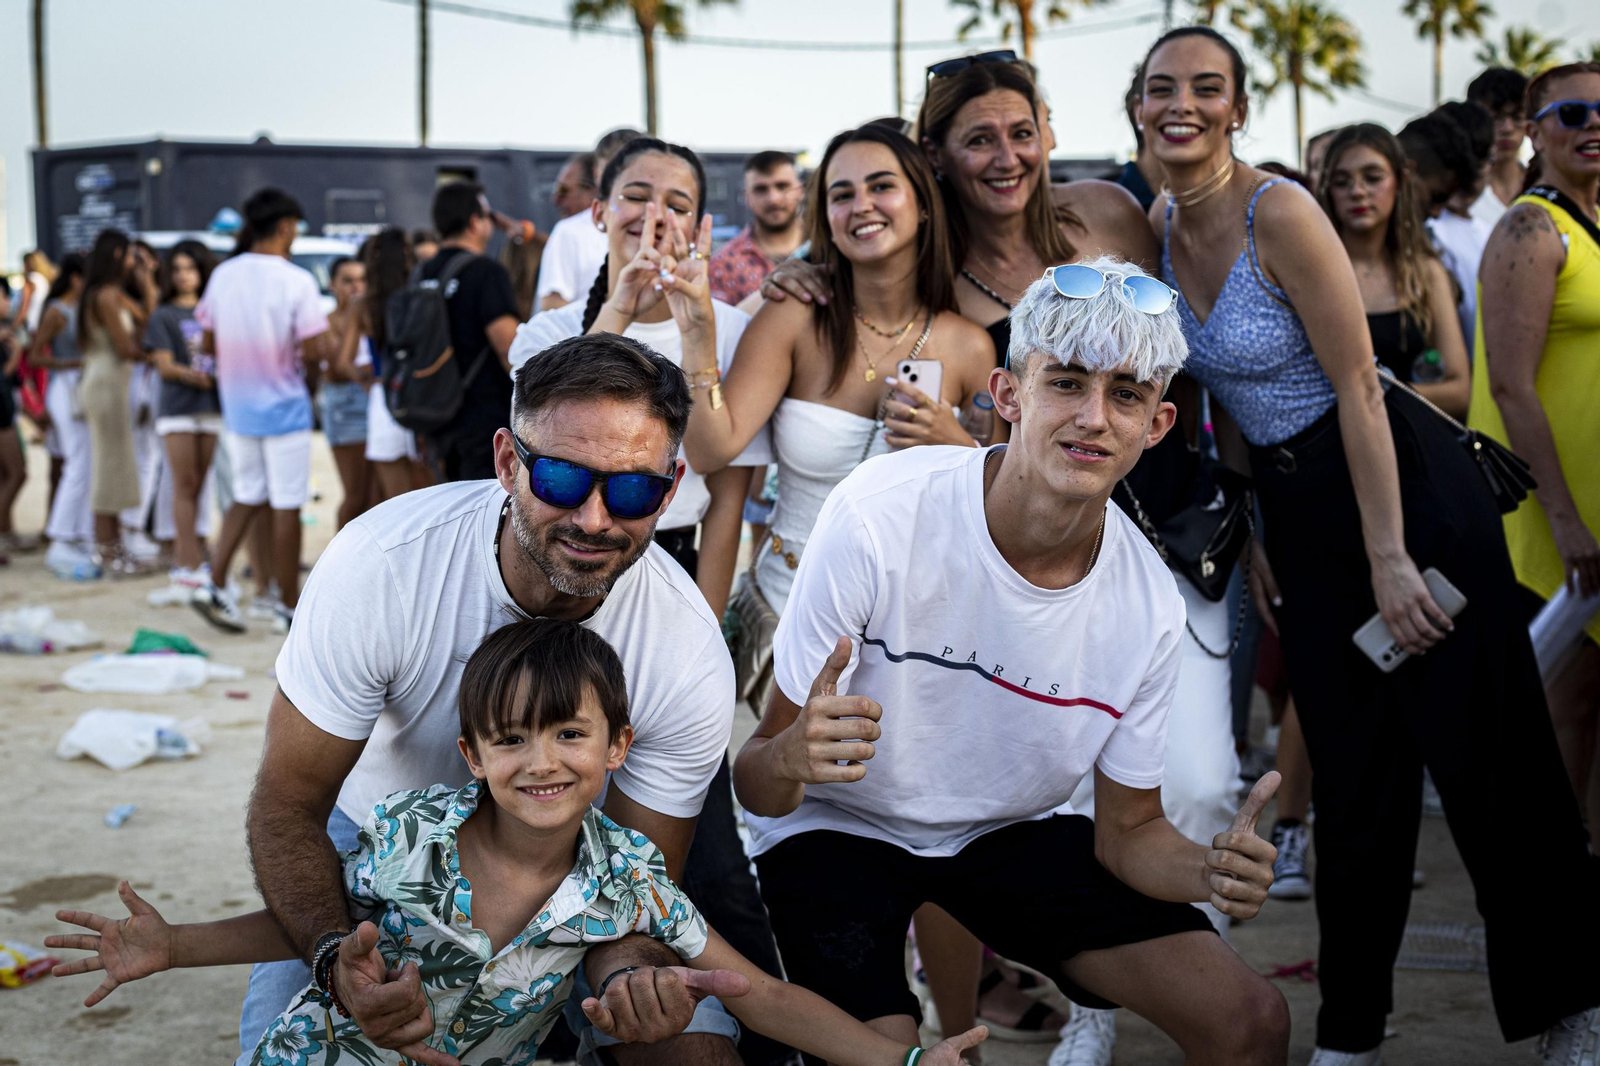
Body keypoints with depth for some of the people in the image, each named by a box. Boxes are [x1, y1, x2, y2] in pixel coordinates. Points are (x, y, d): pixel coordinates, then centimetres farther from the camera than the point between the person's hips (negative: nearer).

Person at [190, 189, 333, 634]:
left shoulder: (222, 276, 0)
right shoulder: (297, 281, -15)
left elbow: (208, 343, 6)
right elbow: (315, 350, -18)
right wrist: (310, 345, 4)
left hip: (237, 408, 5)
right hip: (284, 408, -5)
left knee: (248, 498, 18)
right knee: (286, 507, 4)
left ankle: (215, 585, 6)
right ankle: (288, 606, 12)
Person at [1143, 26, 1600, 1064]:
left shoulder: (1278, 212, -17)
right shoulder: (1160, 227, 5)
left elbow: (1356, 385, -18)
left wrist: (1388, 559, -19)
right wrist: (1245, 535, 14)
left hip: (1404, 482, -7)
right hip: (1296, 506, 7)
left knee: (1483, 752, -2)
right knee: (1354, 772, 12)